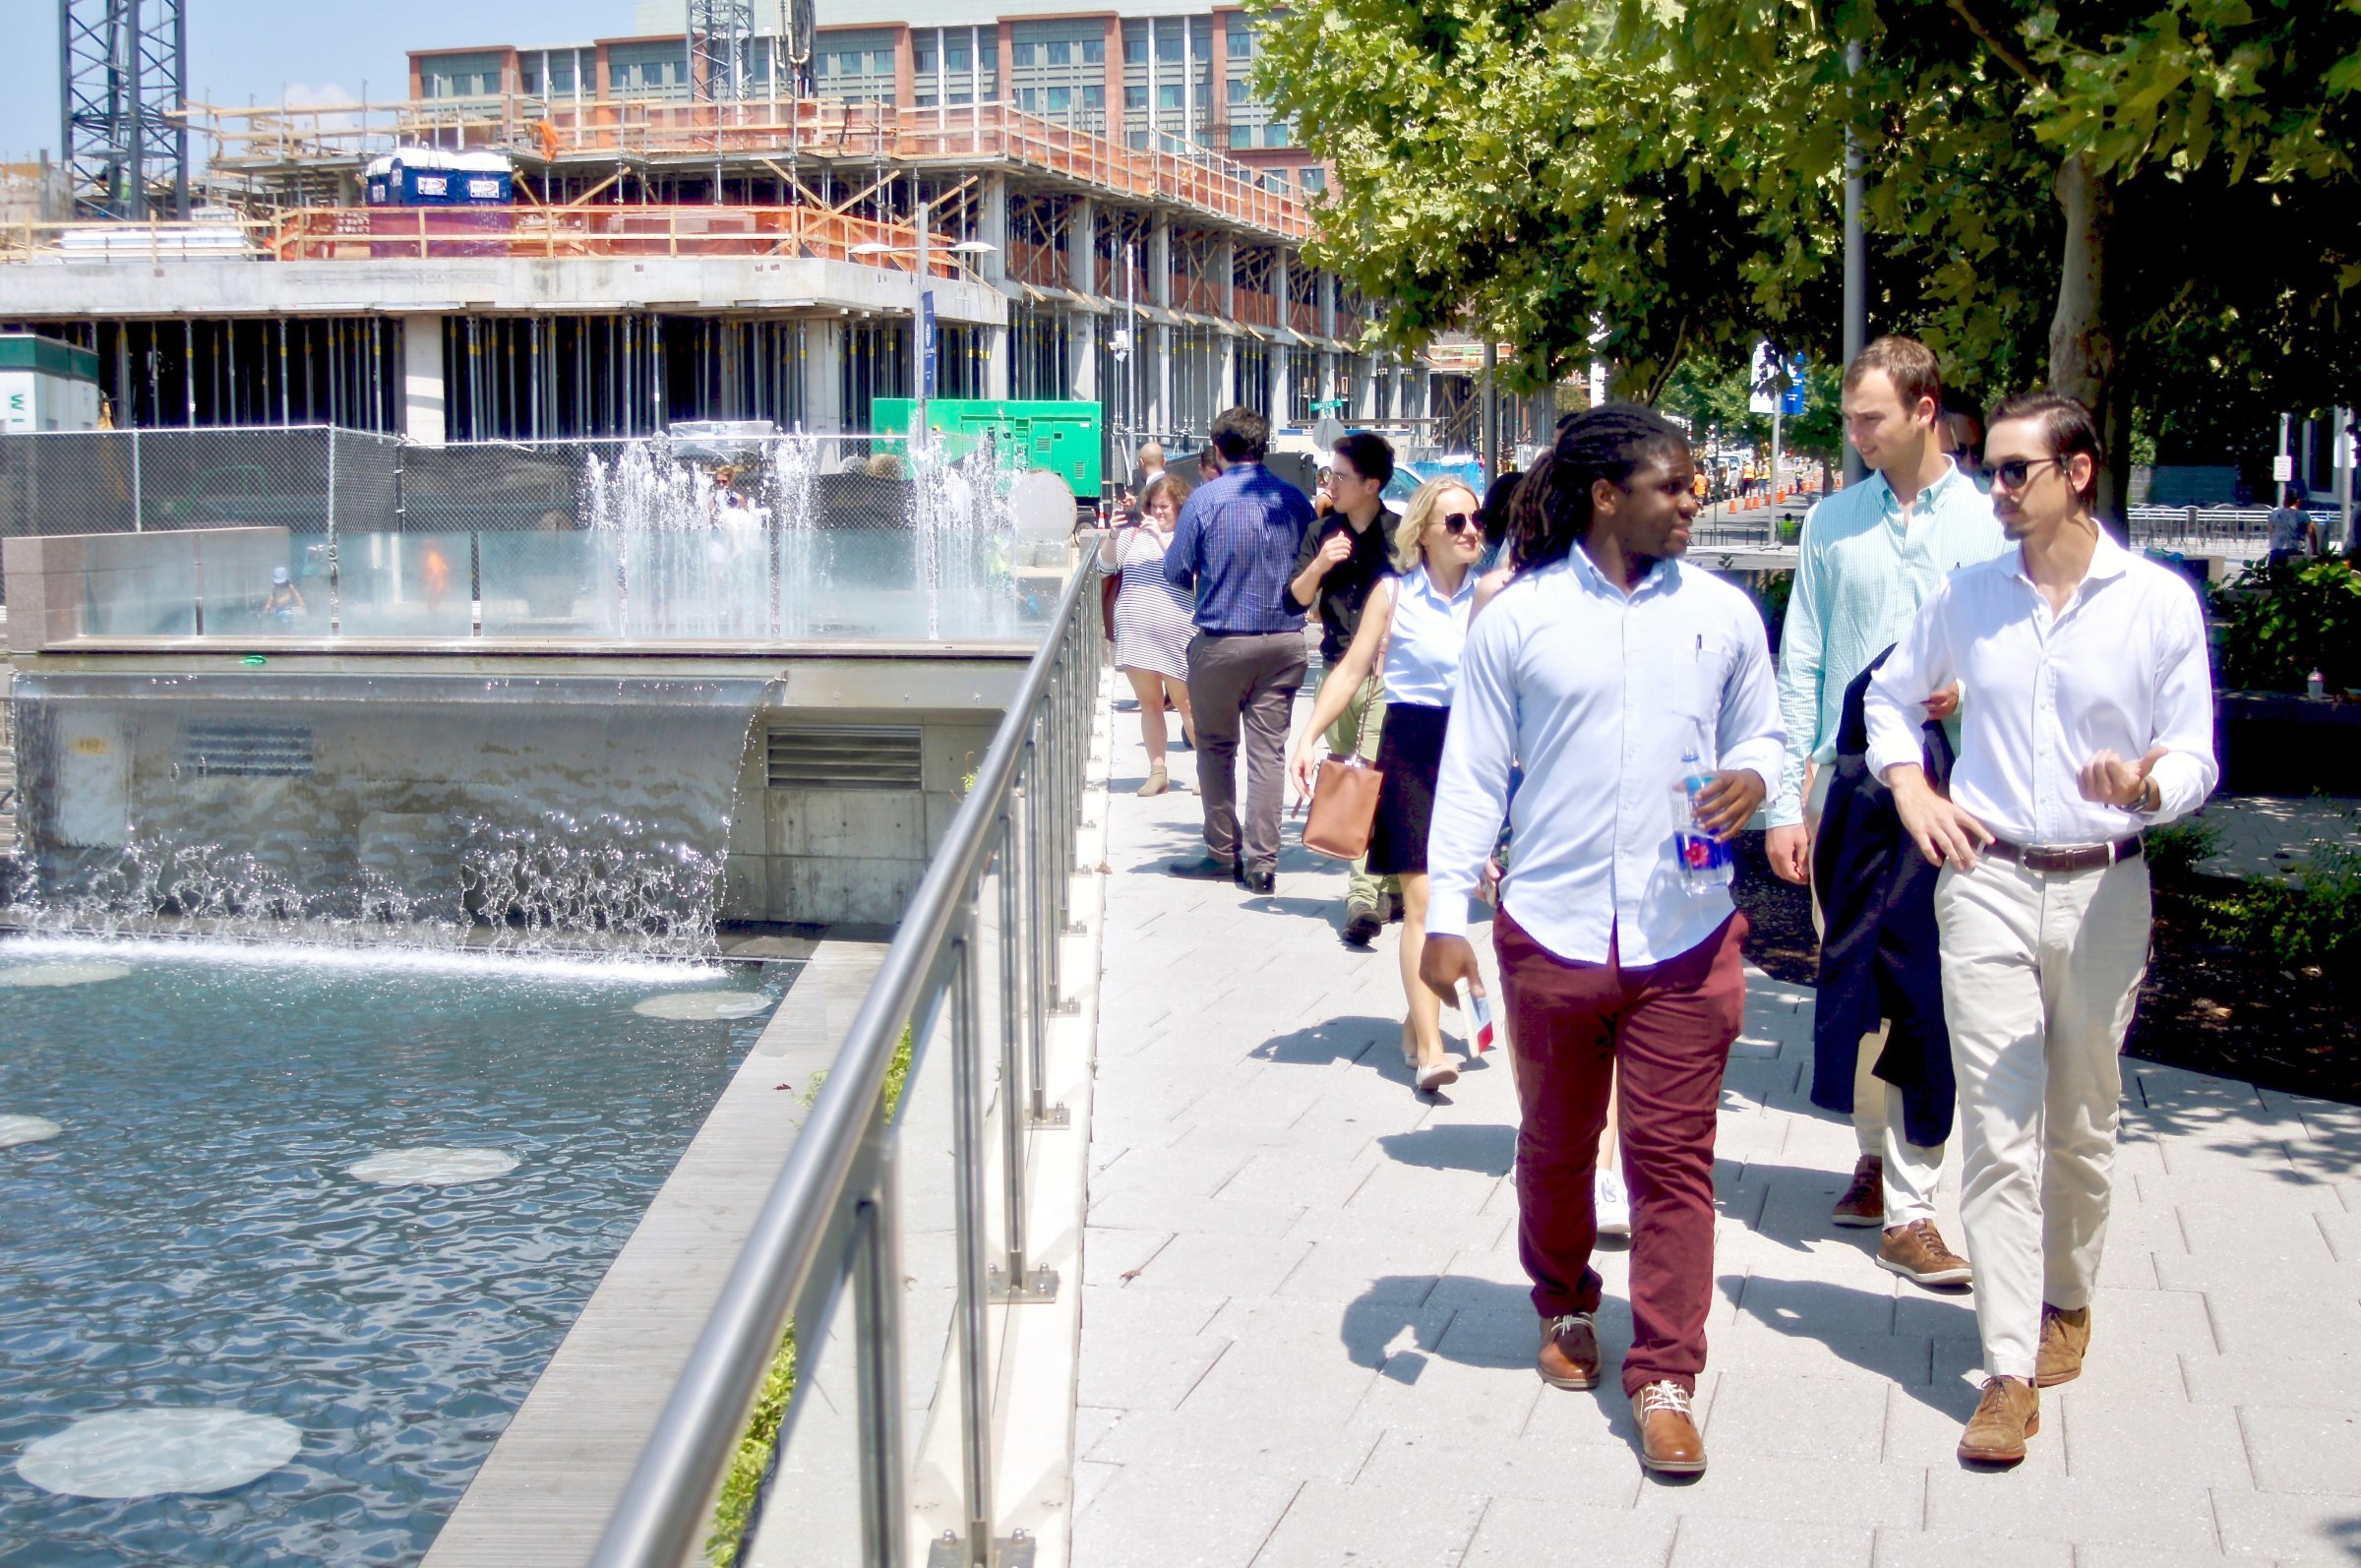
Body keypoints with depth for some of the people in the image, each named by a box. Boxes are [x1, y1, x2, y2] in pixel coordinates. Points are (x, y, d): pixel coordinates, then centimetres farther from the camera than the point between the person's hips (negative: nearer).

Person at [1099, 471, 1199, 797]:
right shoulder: (1134, 534, 11)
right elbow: (1105, 564, 8)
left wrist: (1161, 537, -19)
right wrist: (1113, 536, -9)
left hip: (1174, 633, -3)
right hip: (1134, 632, 3)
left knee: (1186, 703, 1)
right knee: (1150, 703, 7)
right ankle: (1157, 772, 11)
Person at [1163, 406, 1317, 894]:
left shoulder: (1205, 499, -9)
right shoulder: (1295, 499, 0)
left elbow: (1176, 572, -3)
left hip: (1222, 641, -3)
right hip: (1284, 641, 3)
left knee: (1216, 748, 12)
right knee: (1269, 751, 4)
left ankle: (1222, 854, 17)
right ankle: (1262, 862, 3)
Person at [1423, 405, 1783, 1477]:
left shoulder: (1722, 614, 4)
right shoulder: (1518, 618, -2)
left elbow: (1760, 733, 15)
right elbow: (1472, 773, 0)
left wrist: (1753, 780, -10)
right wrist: (1445, 916, -6)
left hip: (1685, 935, 1)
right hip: (1552, 931, 0)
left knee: (1674, 1157, 0)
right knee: (1554, 1145, 16)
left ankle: (1664, 1378, 8)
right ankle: (1565, 1308, 40)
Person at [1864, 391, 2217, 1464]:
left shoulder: (2160, 602, -2)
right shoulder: (1968, 594, 5)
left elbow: (2196, 759, -1)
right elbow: (1891, 695, 21)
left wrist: (2146, 786, -23)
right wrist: (1911, 791, 5)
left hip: (2103, 890, -1)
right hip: (1987, 884, 1)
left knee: (2081, 1125, 12)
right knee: (1997, 1131, -4)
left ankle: (2067, 1301, 35)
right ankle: (2011, 1369, -2)